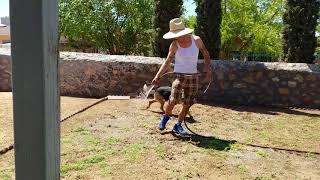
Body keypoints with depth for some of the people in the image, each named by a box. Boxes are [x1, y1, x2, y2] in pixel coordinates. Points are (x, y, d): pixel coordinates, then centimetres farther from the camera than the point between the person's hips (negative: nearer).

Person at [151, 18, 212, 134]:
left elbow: (205, 53, 11)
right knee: (173, 101, -13)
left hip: (193, 76, 2)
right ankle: (165, 117, 17)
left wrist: (208, 68, -1)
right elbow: (167, 61, -5)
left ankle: (178, 125, 19)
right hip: (179, 75, -2)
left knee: (187, 104, 3)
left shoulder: (196, 40, -5)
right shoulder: (174, 45, -7)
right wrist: (158, 76, -14)